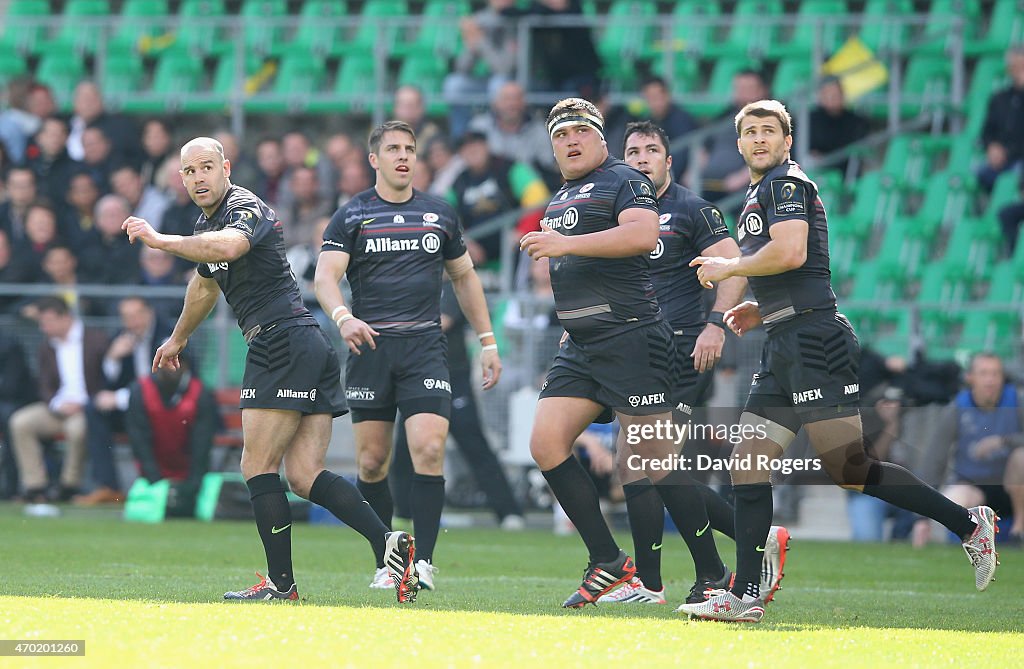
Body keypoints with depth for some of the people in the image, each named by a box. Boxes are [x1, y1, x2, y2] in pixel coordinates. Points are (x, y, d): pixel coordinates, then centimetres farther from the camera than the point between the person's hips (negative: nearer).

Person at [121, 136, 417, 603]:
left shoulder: (246, 209, -9)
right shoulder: (207, 223, 21)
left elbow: (226, 246, -34)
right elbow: (205, 283, 41)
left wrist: (160, 240, -27)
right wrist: (178, 338, 54)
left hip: (285, 342, -10)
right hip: (307, 349, 10)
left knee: (258, 468, -6)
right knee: (303, 477, 1)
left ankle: (280, 581, -4)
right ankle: (391, 544, -8)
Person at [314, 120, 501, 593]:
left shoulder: (440, 214, 13)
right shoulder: (352, 216, 5)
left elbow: (464, 277, 23)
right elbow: (325, 276, -7)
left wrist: (488, 341, 18)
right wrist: (343, 317, -28)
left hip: (425, 345, 1)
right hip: (370, 344, -1)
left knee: (429, 449, -16)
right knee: (371, 461, 0)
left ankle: (424, 561, -14)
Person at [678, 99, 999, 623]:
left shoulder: (786, 183, -5)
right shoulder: (758, 195, 25)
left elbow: (792, 252, -21)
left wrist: (729, 267, -8)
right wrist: (760, 309, 20)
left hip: (813, 340, -10)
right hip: (784, 346, 10)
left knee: (849, 470, -12)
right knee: (747, 464, 2)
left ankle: (968, 524, -2)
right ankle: (744, 597, -1)